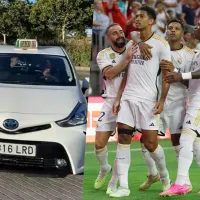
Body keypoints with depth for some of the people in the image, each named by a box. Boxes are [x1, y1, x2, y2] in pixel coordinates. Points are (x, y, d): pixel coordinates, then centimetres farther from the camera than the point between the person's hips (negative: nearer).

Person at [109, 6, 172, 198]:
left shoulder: (160, 44, -4)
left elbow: (167, 74, -6)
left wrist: (162, 100, -14)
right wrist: (118, 98, 12)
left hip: (148, 99, -5)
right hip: (128, 97, 5)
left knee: (150, 142, -2)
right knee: (123, 139, -4)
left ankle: (164, 174, 26)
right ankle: (123, 186, -4)